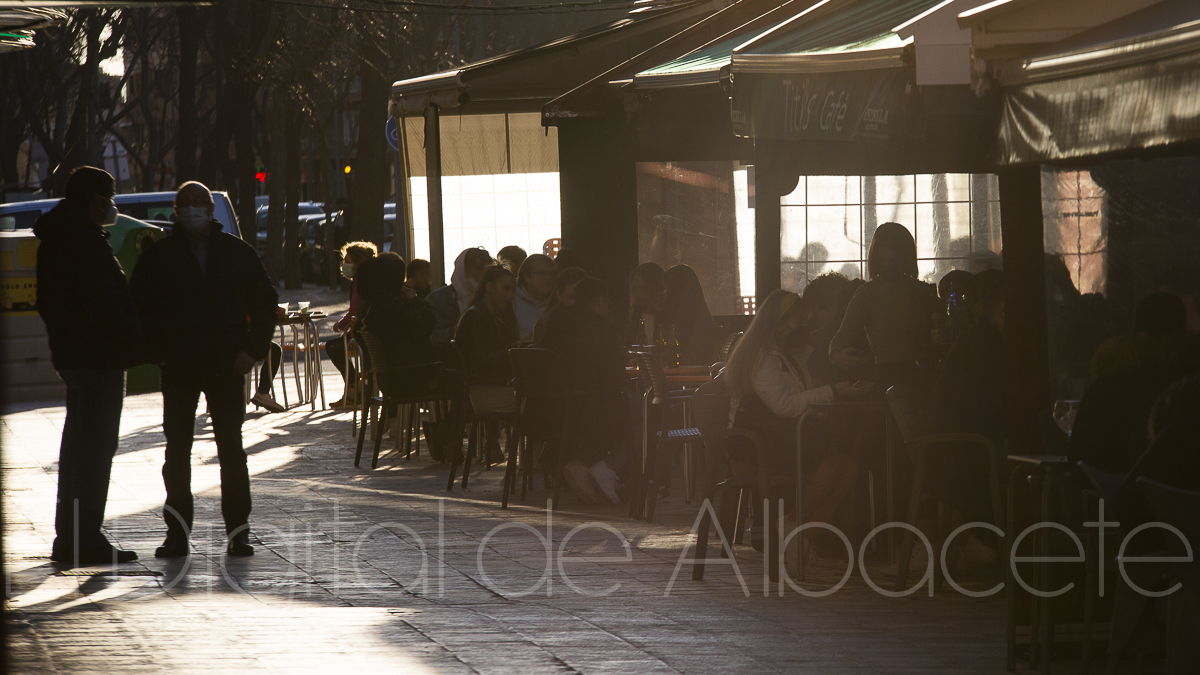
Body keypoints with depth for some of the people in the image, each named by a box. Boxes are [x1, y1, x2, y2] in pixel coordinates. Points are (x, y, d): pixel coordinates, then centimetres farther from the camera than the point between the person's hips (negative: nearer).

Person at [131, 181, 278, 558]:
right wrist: (157, 352, -4)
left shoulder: (237, 253, 7)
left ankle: (237, 530, 6)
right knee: (177, 449, 1)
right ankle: (177, 531, 5)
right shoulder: (159, 257, 4)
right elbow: (139, 308, 6)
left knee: (231, 448, 1)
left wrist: (252, 350, 1)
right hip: (178, 369, 0)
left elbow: (265, 301, 11)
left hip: (226, 368, 0)